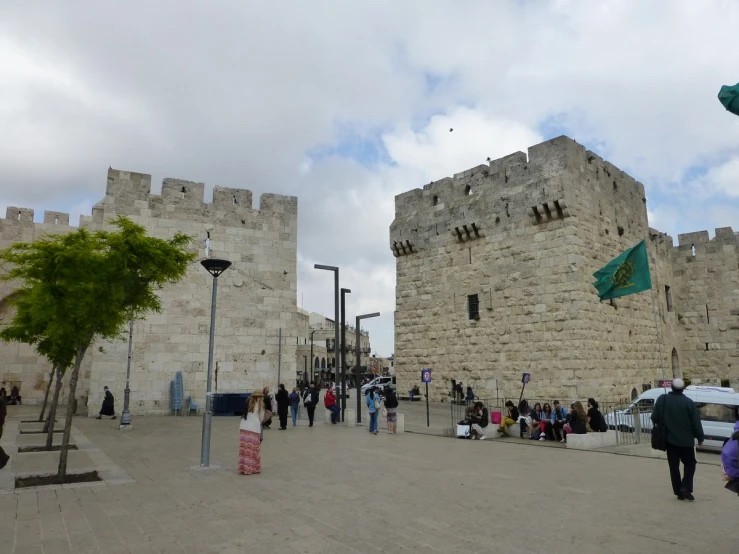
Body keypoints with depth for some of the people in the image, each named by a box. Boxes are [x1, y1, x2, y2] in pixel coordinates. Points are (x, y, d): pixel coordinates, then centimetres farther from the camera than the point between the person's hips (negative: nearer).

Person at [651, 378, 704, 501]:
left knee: (674, 466, 10)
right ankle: (685, 488, -1)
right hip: (686, 440, -2)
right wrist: (700, 438, 4)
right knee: (690, 464, 14)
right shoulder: (689, 402, -10)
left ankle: (678, 492, 11)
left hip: (670, 440, 2)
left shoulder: (662, 399, -4)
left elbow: (654, 418, -2)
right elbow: (696, 423, -7)